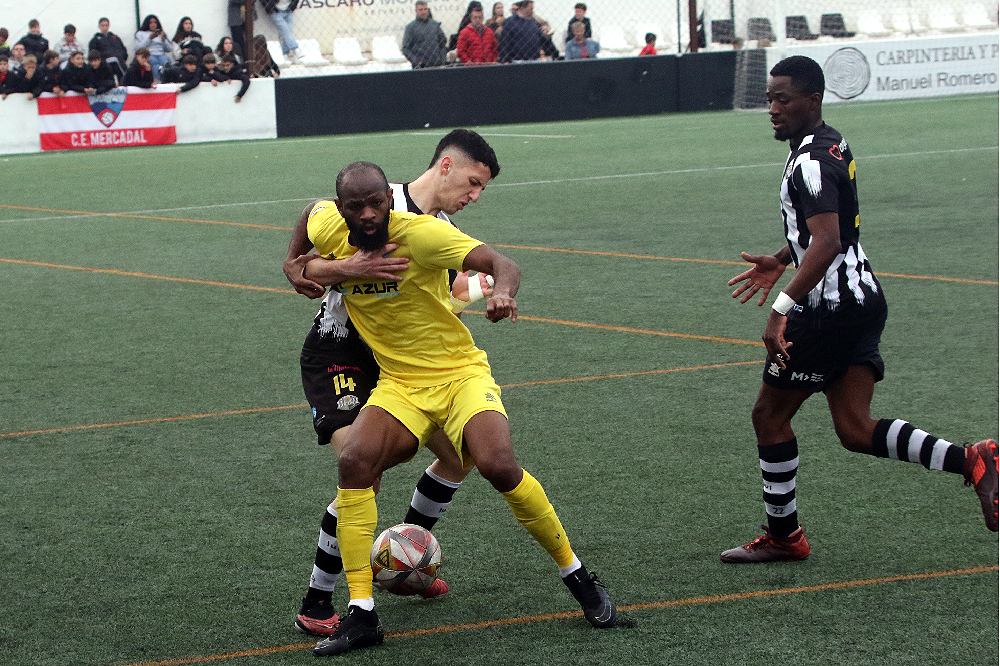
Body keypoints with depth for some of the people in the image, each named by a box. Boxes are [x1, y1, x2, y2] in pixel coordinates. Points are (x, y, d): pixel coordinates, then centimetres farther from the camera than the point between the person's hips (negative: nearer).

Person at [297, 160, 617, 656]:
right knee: (354, 463, -22)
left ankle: (577, 577, -4)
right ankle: (361, 614, -15)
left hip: (459, 371, -4)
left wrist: (502, 291, -49)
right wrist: (324, 269, 12)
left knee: (498, 464, -27)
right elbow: (314, 210, 21)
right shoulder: (327, 227, -6)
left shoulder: (419, 232, -20)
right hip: (399, 386, 4)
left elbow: (503, 264, -28)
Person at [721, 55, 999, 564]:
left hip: (830, 307, -10)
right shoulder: (830, 144, 14)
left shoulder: (810, 160, -18)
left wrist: (782, 307, -36)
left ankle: (783, 535, 14)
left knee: (769, 415, 4)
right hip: (863, 298, 10)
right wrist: (781, 261, 34)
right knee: (856, 430, 6)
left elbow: (827, 243, -30)